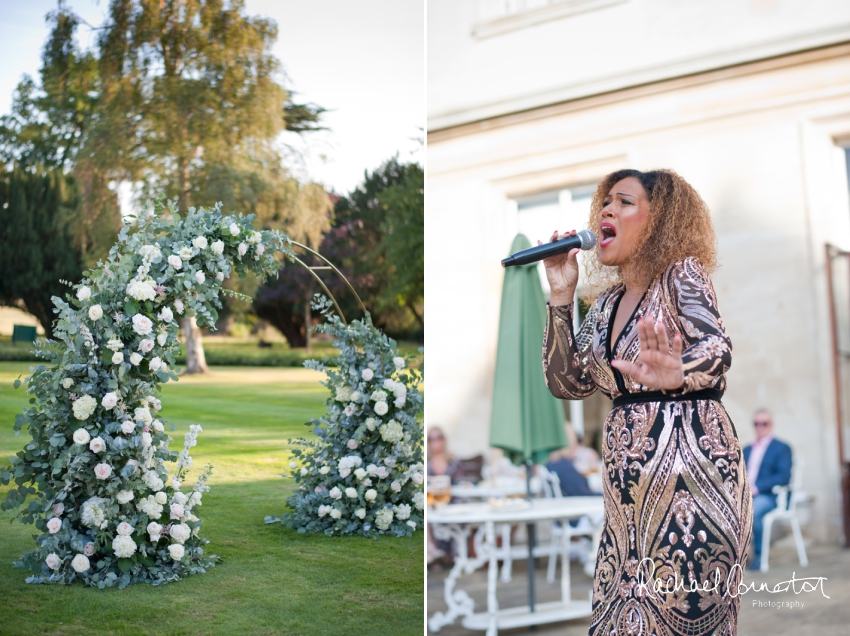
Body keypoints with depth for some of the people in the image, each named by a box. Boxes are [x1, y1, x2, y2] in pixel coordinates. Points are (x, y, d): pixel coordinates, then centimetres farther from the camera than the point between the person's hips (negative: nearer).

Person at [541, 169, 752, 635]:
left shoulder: (682, 273, -5)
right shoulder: (606, 303, 14)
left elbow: (717, 347, -21)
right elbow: (567, 383, 10)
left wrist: (675, 375, -45)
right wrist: (561, 295, 4)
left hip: (689, 465, -7)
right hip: (629, 480, 7)